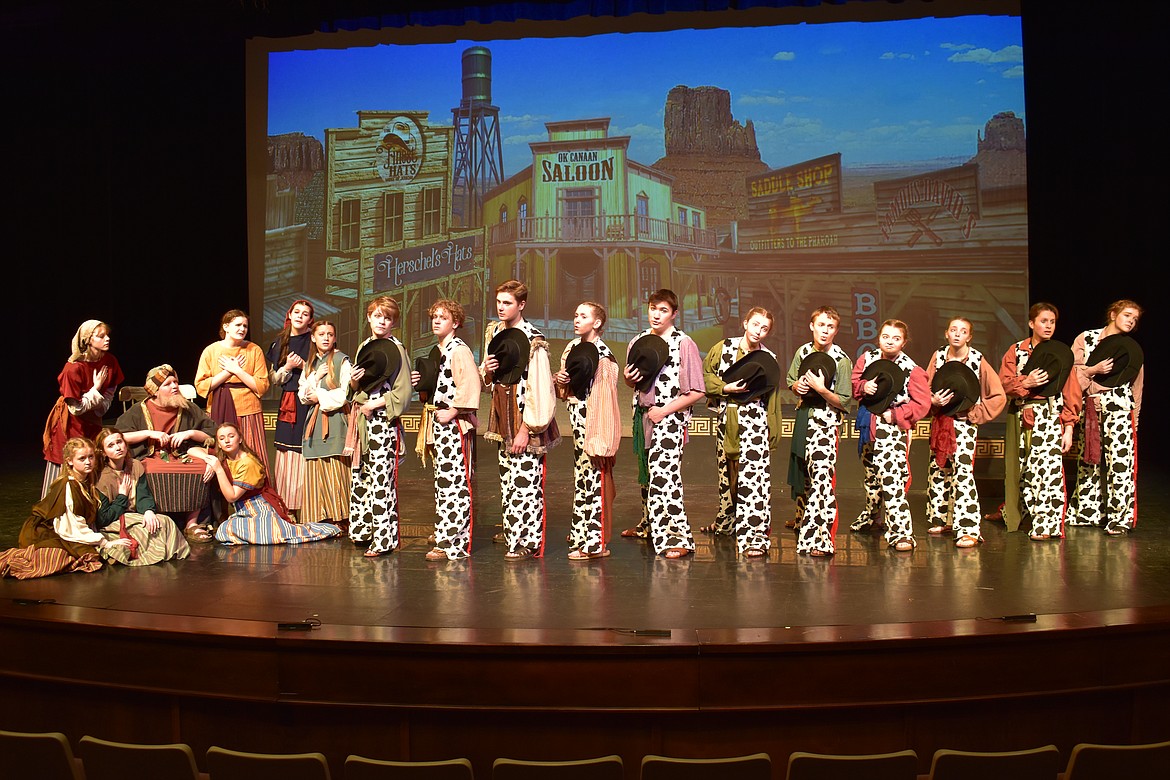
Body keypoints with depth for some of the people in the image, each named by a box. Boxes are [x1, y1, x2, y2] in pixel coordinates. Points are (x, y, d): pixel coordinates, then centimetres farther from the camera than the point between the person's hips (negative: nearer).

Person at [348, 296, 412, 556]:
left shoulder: (396, 348, -6)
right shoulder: (363, 347, 14)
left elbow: (403, 391, -10)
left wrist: (375, 404, -14)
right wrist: (353, 381, -2)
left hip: (384, 418, -7)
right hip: (362, 417, 7)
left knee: (381, 476, -8)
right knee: (361, 474, 10)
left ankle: (384, 539, -5)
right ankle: (364, 529, 20)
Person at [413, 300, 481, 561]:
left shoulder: (459, 350, -11)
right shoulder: (437, 351, 17)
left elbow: (470, 385, -22)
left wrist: (452, 411, -21)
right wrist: (421, 381, 7)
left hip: (454, 422, -10)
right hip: (438, 422, 10)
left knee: (453, 482, -9)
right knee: (443, 481, 13)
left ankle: (452, 543, -7)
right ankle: (446, 538, 21)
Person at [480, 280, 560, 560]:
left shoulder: (533, 340, -14)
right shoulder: (493, 333, 9)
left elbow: (539, 389, -17)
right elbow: (487, 383, 18)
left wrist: (526, 429, -19)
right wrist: (487, 371, -6)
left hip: (525, 421, -7)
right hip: (502, 419, 8)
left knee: (525, 481, -6)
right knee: (507, 479, 12)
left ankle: (528, 542, 3)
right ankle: (513, 536, 21)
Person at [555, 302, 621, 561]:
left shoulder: (602, 354, -13)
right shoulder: (572, 347, 12)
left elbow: (605, 396, -16)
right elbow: (565, 391, 20)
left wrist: (600, 437, -20)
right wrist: (560, 380, -3)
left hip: (594, 419, -9)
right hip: (577, 416, 9)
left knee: (592, 476, -5)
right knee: (581, 474, 15)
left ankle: (594, 542, 0)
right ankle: (582, 532, 26)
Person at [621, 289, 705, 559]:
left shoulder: (684, 343, -9)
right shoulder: (638, 341, 9)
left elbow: (697, 392, -11)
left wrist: (665, 410, -15)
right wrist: (628, 378, -2)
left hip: (669, 419, -6)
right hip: (642, 416, 7)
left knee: (664, 476, -13)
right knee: (647, 475, 16)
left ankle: (678, 538, -7)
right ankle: (649, 525, 32)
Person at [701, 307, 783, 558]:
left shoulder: (769, 358, 3)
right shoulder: (723, 348, 3)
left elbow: (772, 398, 8)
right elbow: (705, 375, 3)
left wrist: (773, 433, 7)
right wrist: (726, 388, -12)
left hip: (755, 419, -2)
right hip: (726, 418, 2)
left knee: (753, 476, -13)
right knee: (726, 473, 15)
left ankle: (755, 537, -13)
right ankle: (727, 521, 37)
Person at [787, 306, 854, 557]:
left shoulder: (842, 360, -10)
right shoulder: (803, 352, 5)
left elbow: (843, 401, -9)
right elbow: (791, 382, 18)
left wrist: (820, 388, -23)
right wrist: (798, 386, -5)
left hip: (827, 421, -6)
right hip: (803, 416, 6)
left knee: (822, 475, -16)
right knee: (801, 472, 19)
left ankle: (821, 539, -16)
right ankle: (803, 519, 42)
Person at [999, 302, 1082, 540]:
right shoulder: (1016, 351, 6)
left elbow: (1071, 392, 2)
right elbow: (1003, 384, 0)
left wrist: (1069, 427, -5)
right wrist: (1026, 383, -18)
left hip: (1050, 416, -2)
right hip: (1021, 417, 2)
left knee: (1048, 467, -12)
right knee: (1020, 469, 10)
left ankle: (1046, 525, -8)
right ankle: (1011, 513, 26)